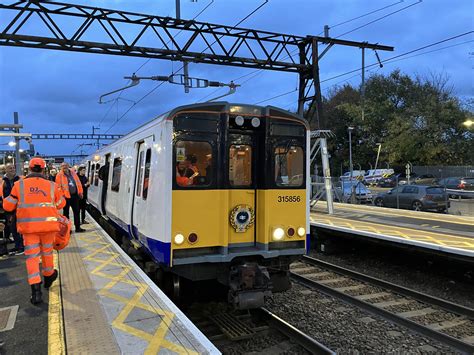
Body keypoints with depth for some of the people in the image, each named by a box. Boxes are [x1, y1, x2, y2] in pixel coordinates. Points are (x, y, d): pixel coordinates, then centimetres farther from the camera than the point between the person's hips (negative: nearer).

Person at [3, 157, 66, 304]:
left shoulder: (19, 185, -2)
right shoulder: (52, 185, 0)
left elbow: (8, 206, 4)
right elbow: (61, 204, 12)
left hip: (28, 227, 0)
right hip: (48, 225, 1)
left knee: (32, 256, 4)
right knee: (47, 252, 20)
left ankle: (36, 292, -4)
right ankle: (48, 277, 41)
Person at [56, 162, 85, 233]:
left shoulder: (73, 172, 7)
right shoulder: (59, 175, -8)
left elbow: (78, 182, 11)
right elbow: (58, 186, -9)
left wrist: (80, 192, 9)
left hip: (75, 195, 5)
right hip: (66, 196, -5)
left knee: (76, 211, 11)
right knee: (66, 212, 6)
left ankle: (78, 227, 20)